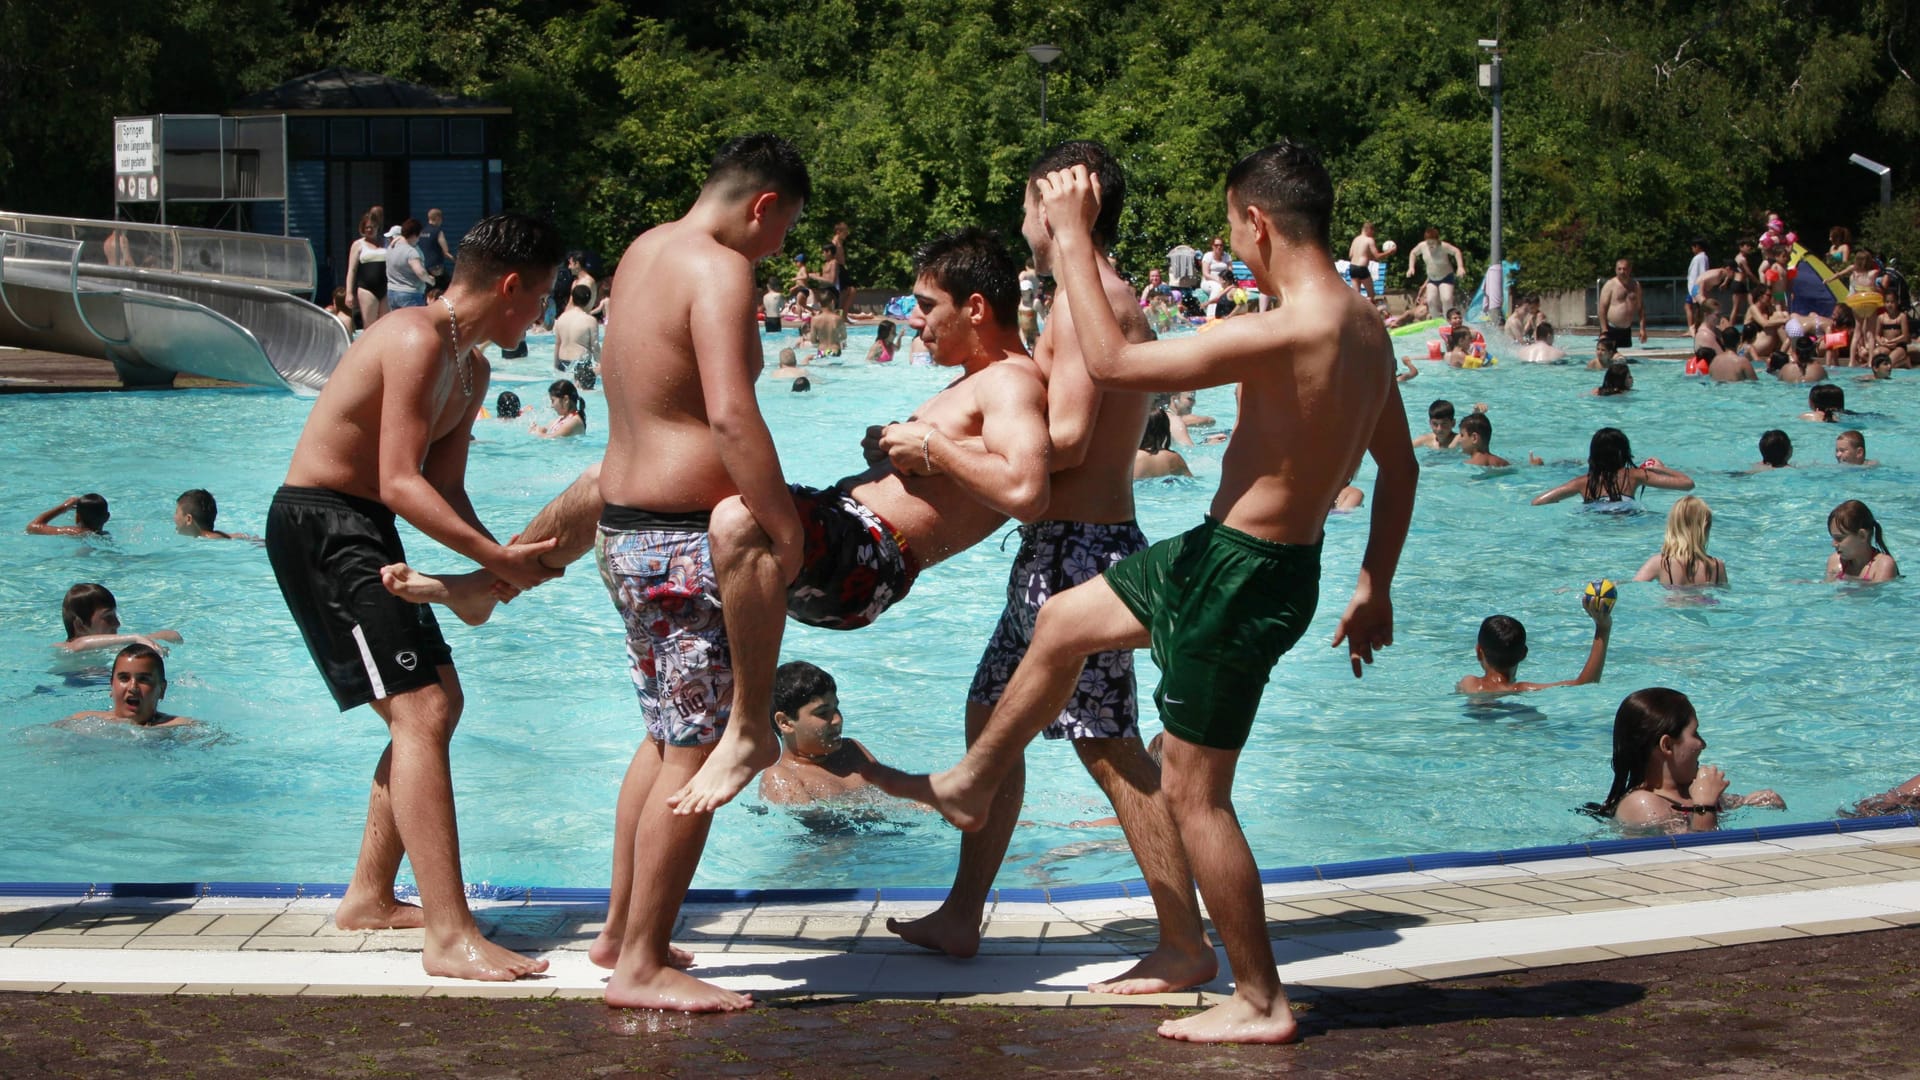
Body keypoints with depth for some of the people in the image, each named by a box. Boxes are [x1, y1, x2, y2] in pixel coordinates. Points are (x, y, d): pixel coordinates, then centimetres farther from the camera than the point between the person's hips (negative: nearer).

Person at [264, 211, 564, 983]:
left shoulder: (471, 369, 14)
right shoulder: (417, 341, -19)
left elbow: (443, 489, 12)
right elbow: (400, 484, -25)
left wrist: (499, 558, -6)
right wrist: (496, 557, -26)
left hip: (361, 532, 11)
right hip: (318, 523, -11)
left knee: (437, 701, 18)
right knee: (419, 710, -19)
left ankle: (370, 897, 29)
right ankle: (450, 937, -23)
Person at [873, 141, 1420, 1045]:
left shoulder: (1285, 334, -29)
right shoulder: (1364, 324, 1)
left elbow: (1110, 361, -24)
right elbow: (1399, 469, 11)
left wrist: (1072, 237, -15)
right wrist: (1374, 587, 21)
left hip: (1243, 578, -9)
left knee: (1193, 794, 3)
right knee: (1063, 622, 25)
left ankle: (1260, 1004, 14)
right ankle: (971, 786, 44)